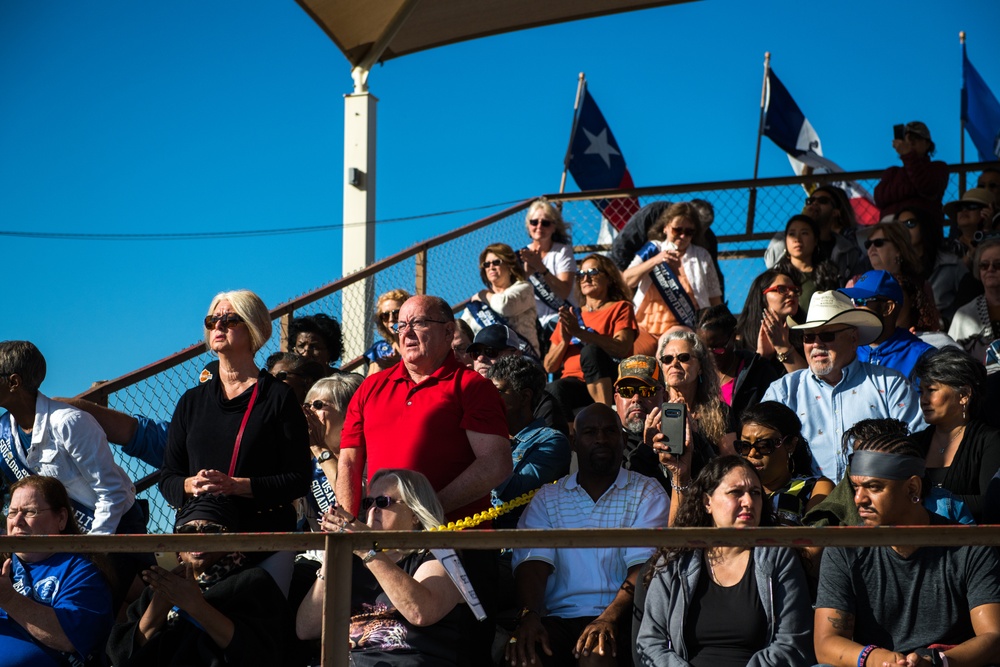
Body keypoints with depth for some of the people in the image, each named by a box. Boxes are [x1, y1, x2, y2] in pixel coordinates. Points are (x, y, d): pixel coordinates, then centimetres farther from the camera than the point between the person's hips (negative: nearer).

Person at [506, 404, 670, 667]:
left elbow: (643, 566, -7)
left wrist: (609, 618, -24)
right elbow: (533, 562, 1)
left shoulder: (647, 494, 7)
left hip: (618, 617, -1)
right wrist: (528, 616, -20)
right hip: (557, 618, 2)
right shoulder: (547, 498, 15)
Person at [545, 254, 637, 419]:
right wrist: (564, 341, 0)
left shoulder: (620, 308, 14)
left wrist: (580, 333, -16)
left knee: (590, 350, -35)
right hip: (573, 383, 2)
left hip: (606, 384, -2)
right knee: (555, 389, -36)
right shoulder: (570, 315, 26)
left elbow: (622, 348, -8)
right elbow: (549, 366, 20)